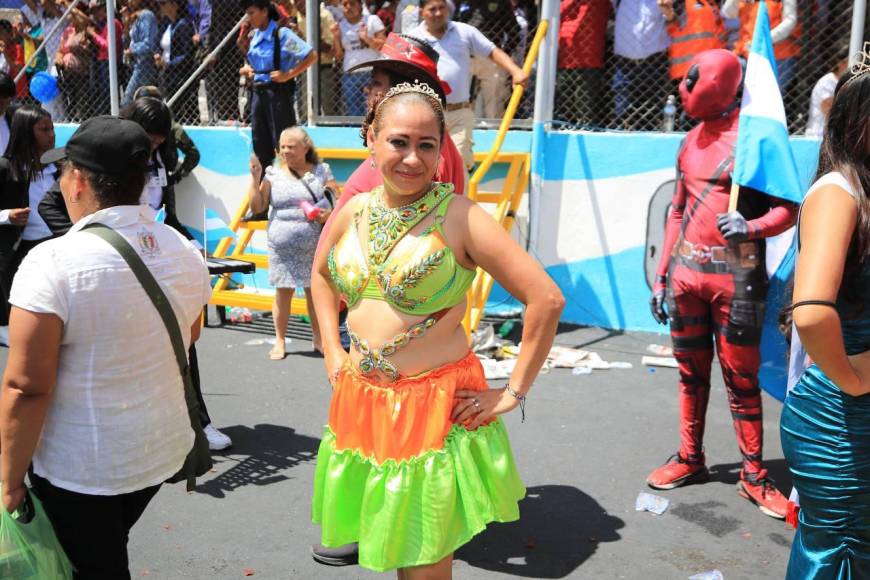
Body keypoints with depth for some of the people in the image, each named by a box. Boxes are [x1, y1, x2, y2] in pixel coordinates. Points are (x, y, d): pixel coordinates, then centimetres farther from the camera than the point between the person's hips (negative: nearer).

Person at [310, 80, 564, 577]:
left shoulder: (458, 217, -14)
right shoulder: (354, 211, 2)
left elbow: (547, 299, -16)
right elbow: (321, 275, 22)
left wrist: (515, 392, -12)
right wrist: (332, 352, 13)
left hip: (434, 405, -5)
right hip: (360, 401, 5)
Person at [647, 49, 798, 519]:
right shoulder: (692, 141, 15)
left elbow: (788, 208, -7)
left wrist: (753, 227, -28)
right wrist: (661, 275, 16)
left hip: (736, 276, -6)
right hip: (685, 272, 6)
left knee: (741, 378, 1)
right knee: (691, 372, 13)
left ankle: (753, 476, 13)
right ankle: (690, 459, 25)